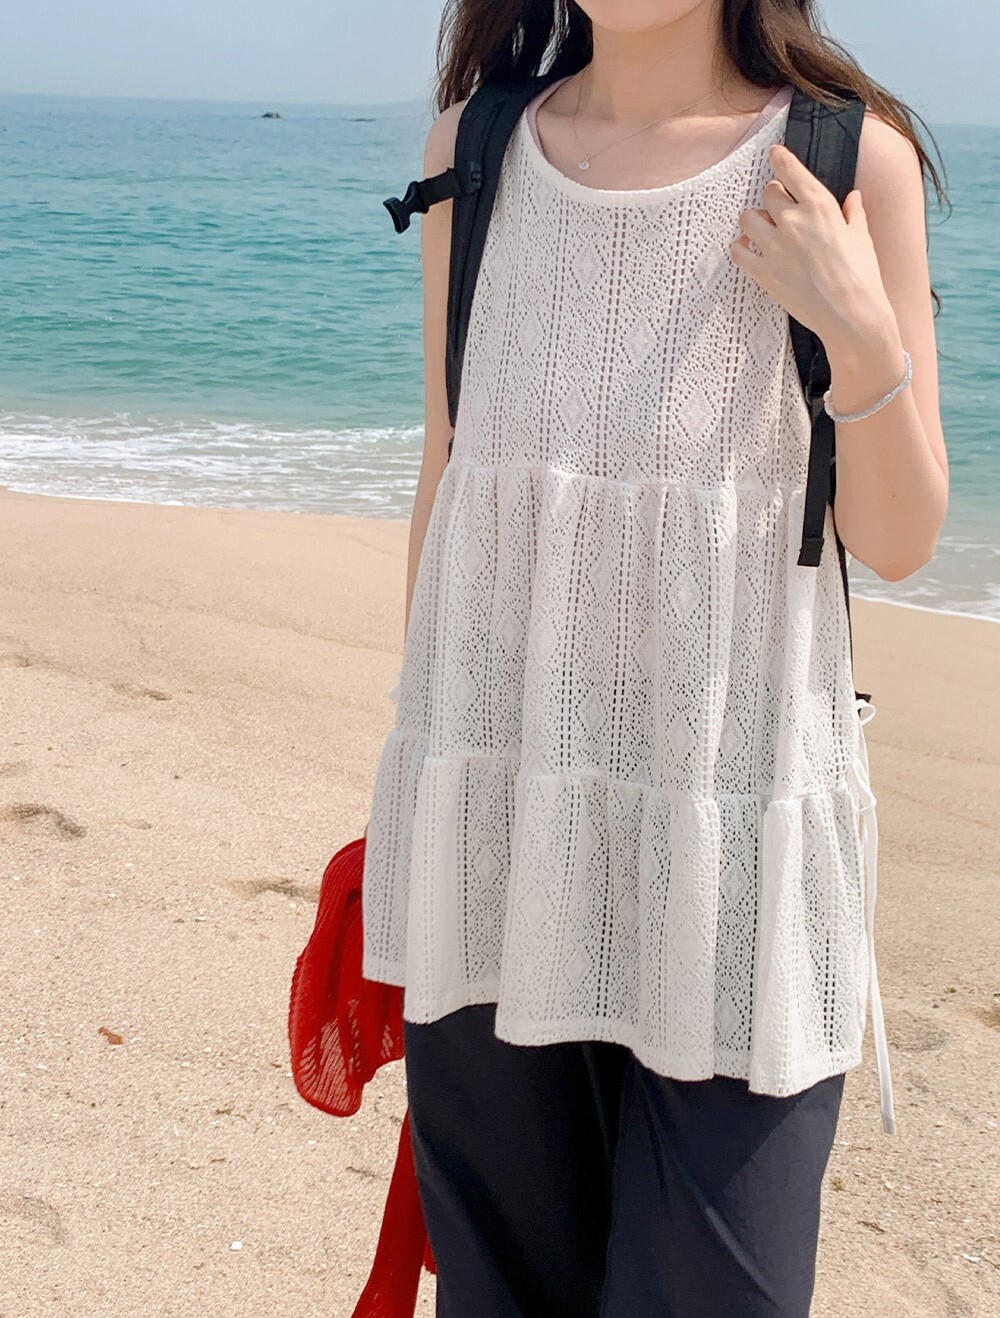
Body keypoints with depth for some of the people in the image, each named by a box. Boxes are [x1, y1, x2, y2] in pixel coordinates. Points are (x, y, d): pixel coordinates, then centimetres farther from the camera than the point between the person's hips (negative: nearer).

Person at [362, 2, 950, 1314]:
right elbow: (449, 474, 10)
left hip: (725, 821, -2)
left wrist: (863, 331, -19)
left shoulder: (847, 162, -5)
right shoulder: (478, 150, 4)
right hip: (495, 812, 3)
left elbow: (898, 542, -2)